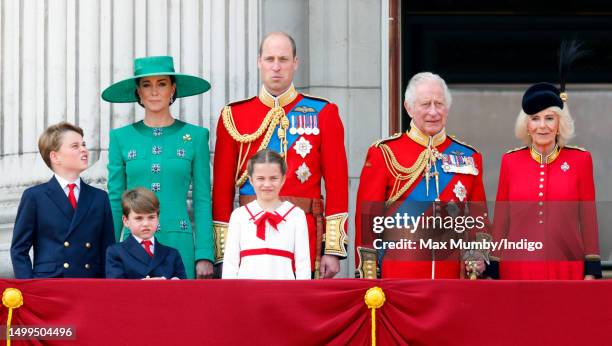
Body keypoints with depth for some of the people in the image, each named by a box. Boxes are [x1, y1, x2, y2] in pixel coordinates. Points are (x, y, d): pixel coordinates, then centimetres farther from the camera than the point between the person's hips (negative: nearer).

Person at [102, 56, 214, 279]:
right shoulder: (121, 137, 8)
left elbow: (202, 201, 4)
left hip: (179, 244, -1)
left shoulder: (195, 136, 5)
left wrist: (204, 255, -3)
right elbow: (115, 200, 9)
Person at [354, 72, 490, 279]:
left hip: (453, 275, 3)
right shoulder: (384, 154, 1)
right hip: (397, 277, -3)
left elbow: (479, 217, 16)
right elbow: (367, 217, 0)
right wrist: (368, 276, -6)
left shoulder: (469, 157, 11)